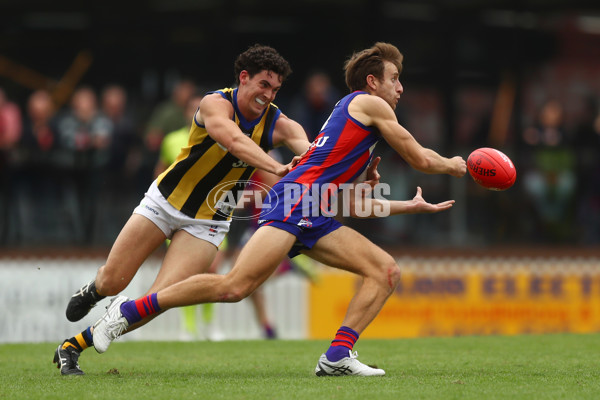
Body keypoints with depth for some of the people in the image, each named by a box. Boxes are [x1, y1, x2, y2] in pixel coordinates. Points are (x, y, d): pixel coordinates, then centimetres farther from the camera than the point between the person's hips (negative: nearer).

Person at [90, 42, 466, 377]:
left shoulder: (350, 117, 31)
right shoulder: (369, 103, 5)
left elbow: (350, 203, 33)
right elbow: (420, 158, 5)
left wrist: (410, 206, 41)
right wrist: (452, 165, 25)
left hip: (315, 218, 10)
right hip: (294, 200, -10)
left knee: (386, 271, 0)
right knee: (235, 286, -23)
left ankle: (338, 356, -12)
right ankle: (129, 310, -14)